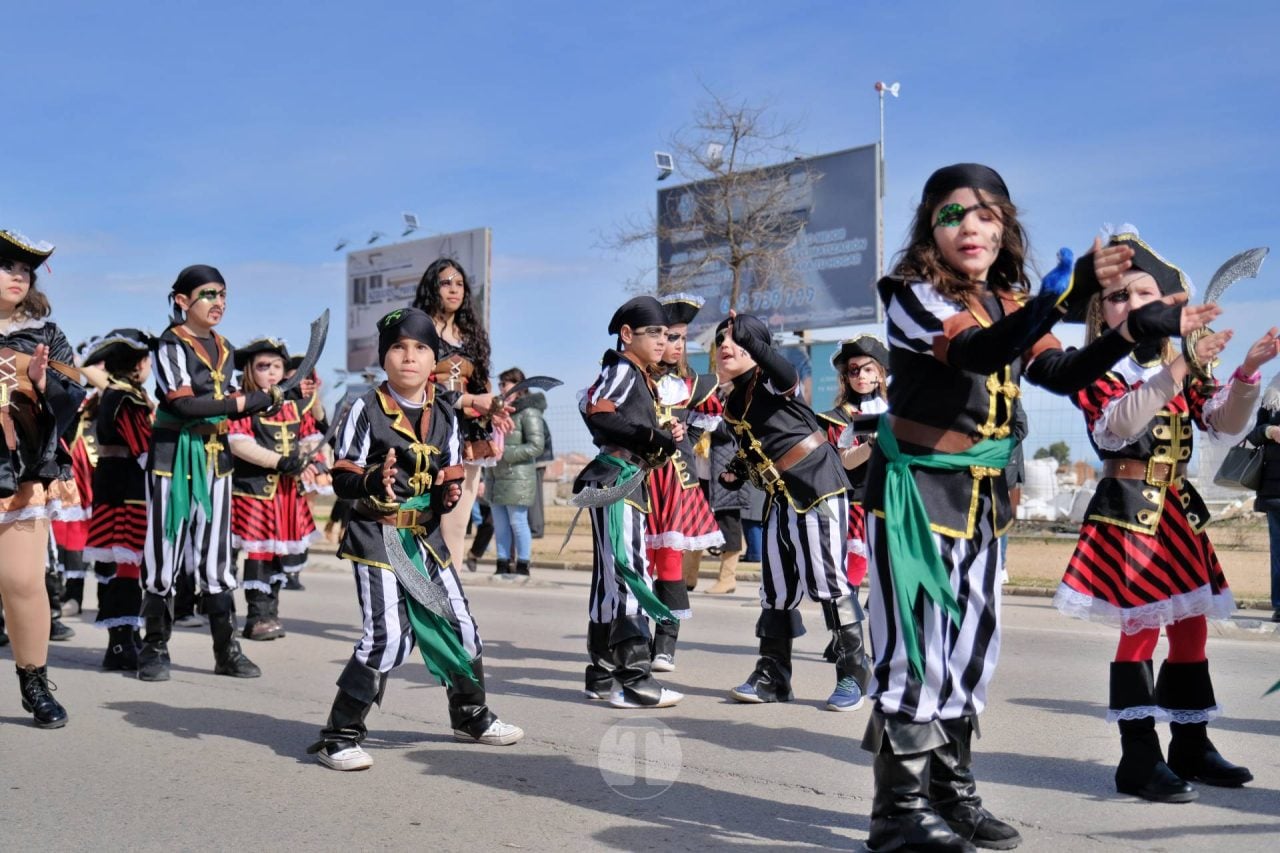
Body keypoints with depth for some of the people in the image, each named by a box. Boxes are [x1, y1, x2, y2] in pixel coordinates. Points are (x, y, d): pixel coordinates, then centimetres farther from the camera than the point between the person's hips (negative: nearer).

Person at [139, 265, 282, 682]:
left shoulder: (224, 348, 13)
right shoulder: (170, 344, -8)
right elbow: (184, 403, -19)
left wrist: (264, 400, -2)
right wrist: (243, 401, -15)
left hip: (216, 456, 6)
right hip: (175, 455, -6)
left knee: (216, 553, 7)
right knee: (165, 549, -1)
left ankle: (226, 649, 11)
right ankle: (155, 647, 10)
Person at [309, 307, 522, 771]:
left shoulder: (444, 414, 7)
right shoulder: (366, 409, -8)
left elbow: (451, 474, 12)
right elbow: (341, 477, -9)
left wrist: (452, 491, -11)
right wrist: (374, 480, -30)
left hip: (426, 535, 6)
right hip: (377, 534, -6)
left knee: (458, 625, 12)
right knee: (388, 634, -17)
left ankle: (470, 715, 36)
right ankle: (339, 735, -3)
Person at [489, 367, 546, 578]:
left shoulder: (529, 412, -7)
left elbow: (536, 446, -14)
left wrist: (506, 452, -17)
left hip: (518, 478, -8)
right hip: (497, 477, 8)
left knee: (518, 522, -3)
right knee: (500, 524, 8)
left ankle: (522, 566, 5)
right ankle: (503, 564, 14)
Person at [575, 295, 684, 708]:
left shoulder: (641, 379, 23)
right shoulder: (621, 369, -5)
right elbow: (596, 413, -21)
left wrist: (667, 439, 2)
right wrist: (652, 436, -22)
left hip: (627, 483, 10)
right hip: (616, 480, -10)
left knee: (611, 577, 11)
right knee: (630, 575, -13)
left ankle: (602, 674, 16)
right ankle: (634, 680, -13)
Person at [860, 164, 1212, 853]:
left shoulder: (1009, 305, 11)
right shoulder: (910, 296, -12)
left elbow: (1061, 375, 15)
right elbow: (979, 353, -30)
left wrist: (1135, 331, 4)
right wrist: (1060, 297, -44)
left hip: (981, 498, 8)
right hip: (912, 490, -7)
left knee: (969, 644, 12)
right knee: (914, 644, -6)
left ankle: (951, 794, 25)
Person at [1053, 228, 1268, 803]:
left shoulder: (1182, 365, 13)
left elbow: (1226, 422, 6)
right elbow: (1116, 423, -25)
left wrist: (1249, 371, -12)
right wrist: (1178, 369, -33)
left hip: (1177, 507, 7)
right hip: (1128, 506, -7)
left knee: (1191, 627, 11)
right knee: (1141, 628, -10)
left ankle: (1191, 746, 24)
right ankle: (1140, 760, -5)